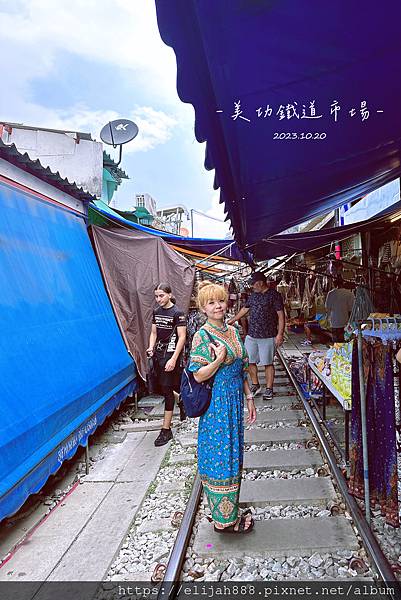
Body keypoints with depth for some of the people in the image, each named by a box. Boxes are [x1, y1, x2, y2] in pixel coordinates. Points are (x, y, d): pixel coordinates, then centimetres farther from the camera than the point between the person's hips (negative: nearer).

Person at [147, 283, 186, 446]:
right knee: (162, 388, 11)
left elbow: (182, 337, -12)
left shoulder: (177, 313, -10)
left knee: (167, 390, -6)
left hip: (170, 355, -7)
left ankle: (166, 430, 1)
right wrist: (151, 348, -1)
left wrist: (174, 359, -18)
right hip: (158, 354, 7)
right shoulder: (156, 312, 11)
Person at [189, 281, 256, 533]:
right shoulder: (203, 335, -14)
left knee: (233, 454, 17)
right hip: (216, 403, -7)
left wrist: (250, 398, 12)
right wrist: (219, 358, -26)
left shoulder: (233, 331, 7)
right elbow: (198, 375, -15)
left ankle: (230, 510, 35)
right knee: (221, 457, 3)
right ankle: (224, 519, 22)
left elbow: (242, 369, 12)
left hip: (235, 400, 7)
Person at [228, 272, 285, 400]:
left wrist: (280, 333, -16)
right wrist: (232, 320, 26)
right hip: (251, 335, 6)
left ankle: (269, 389, 15)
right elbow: (245, 309, 23)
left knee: (268, 363, 3)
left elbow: (281, 315, -10)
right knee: (250, 361, 10)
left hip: (268, 336, -6)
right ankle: (255, 386, 26)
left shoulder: (274, 295, -7)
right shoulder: (253, 295, 12)